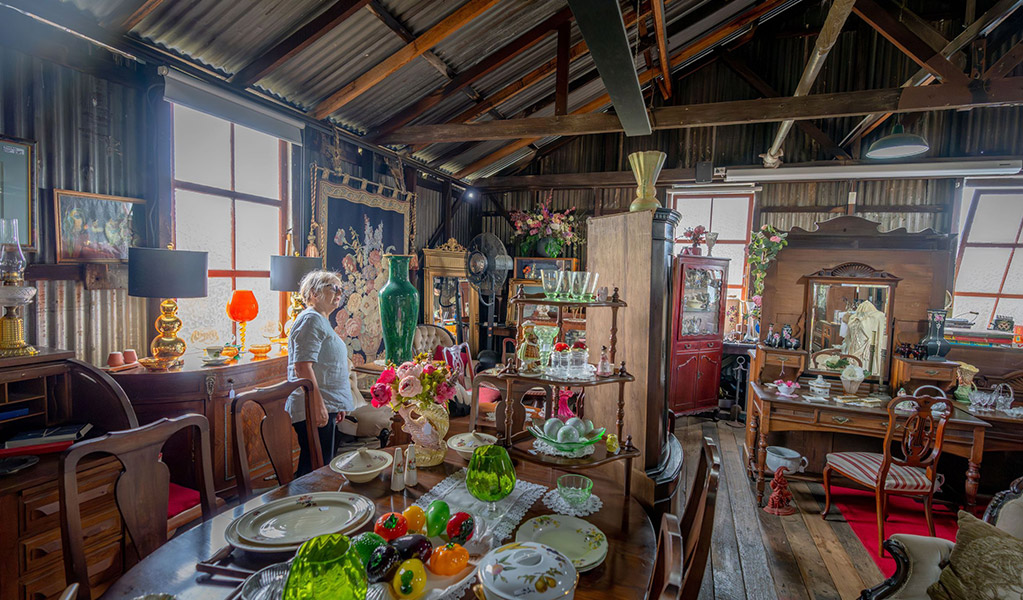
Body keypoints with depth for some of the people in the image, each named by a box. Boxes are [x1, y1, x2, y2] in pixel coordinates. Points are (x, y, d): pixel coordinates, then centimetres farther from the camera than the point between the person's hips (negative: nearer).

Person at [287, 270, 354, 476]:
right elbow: (302, 366, -22)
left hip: (325, 407, 10)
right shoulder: (311, 319, -12)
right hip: (314, 409, -10)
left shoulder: (322, 320, 20)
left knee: (321, 466, 15)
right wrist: (318, 405, -25)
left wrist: (338, 406, 26)